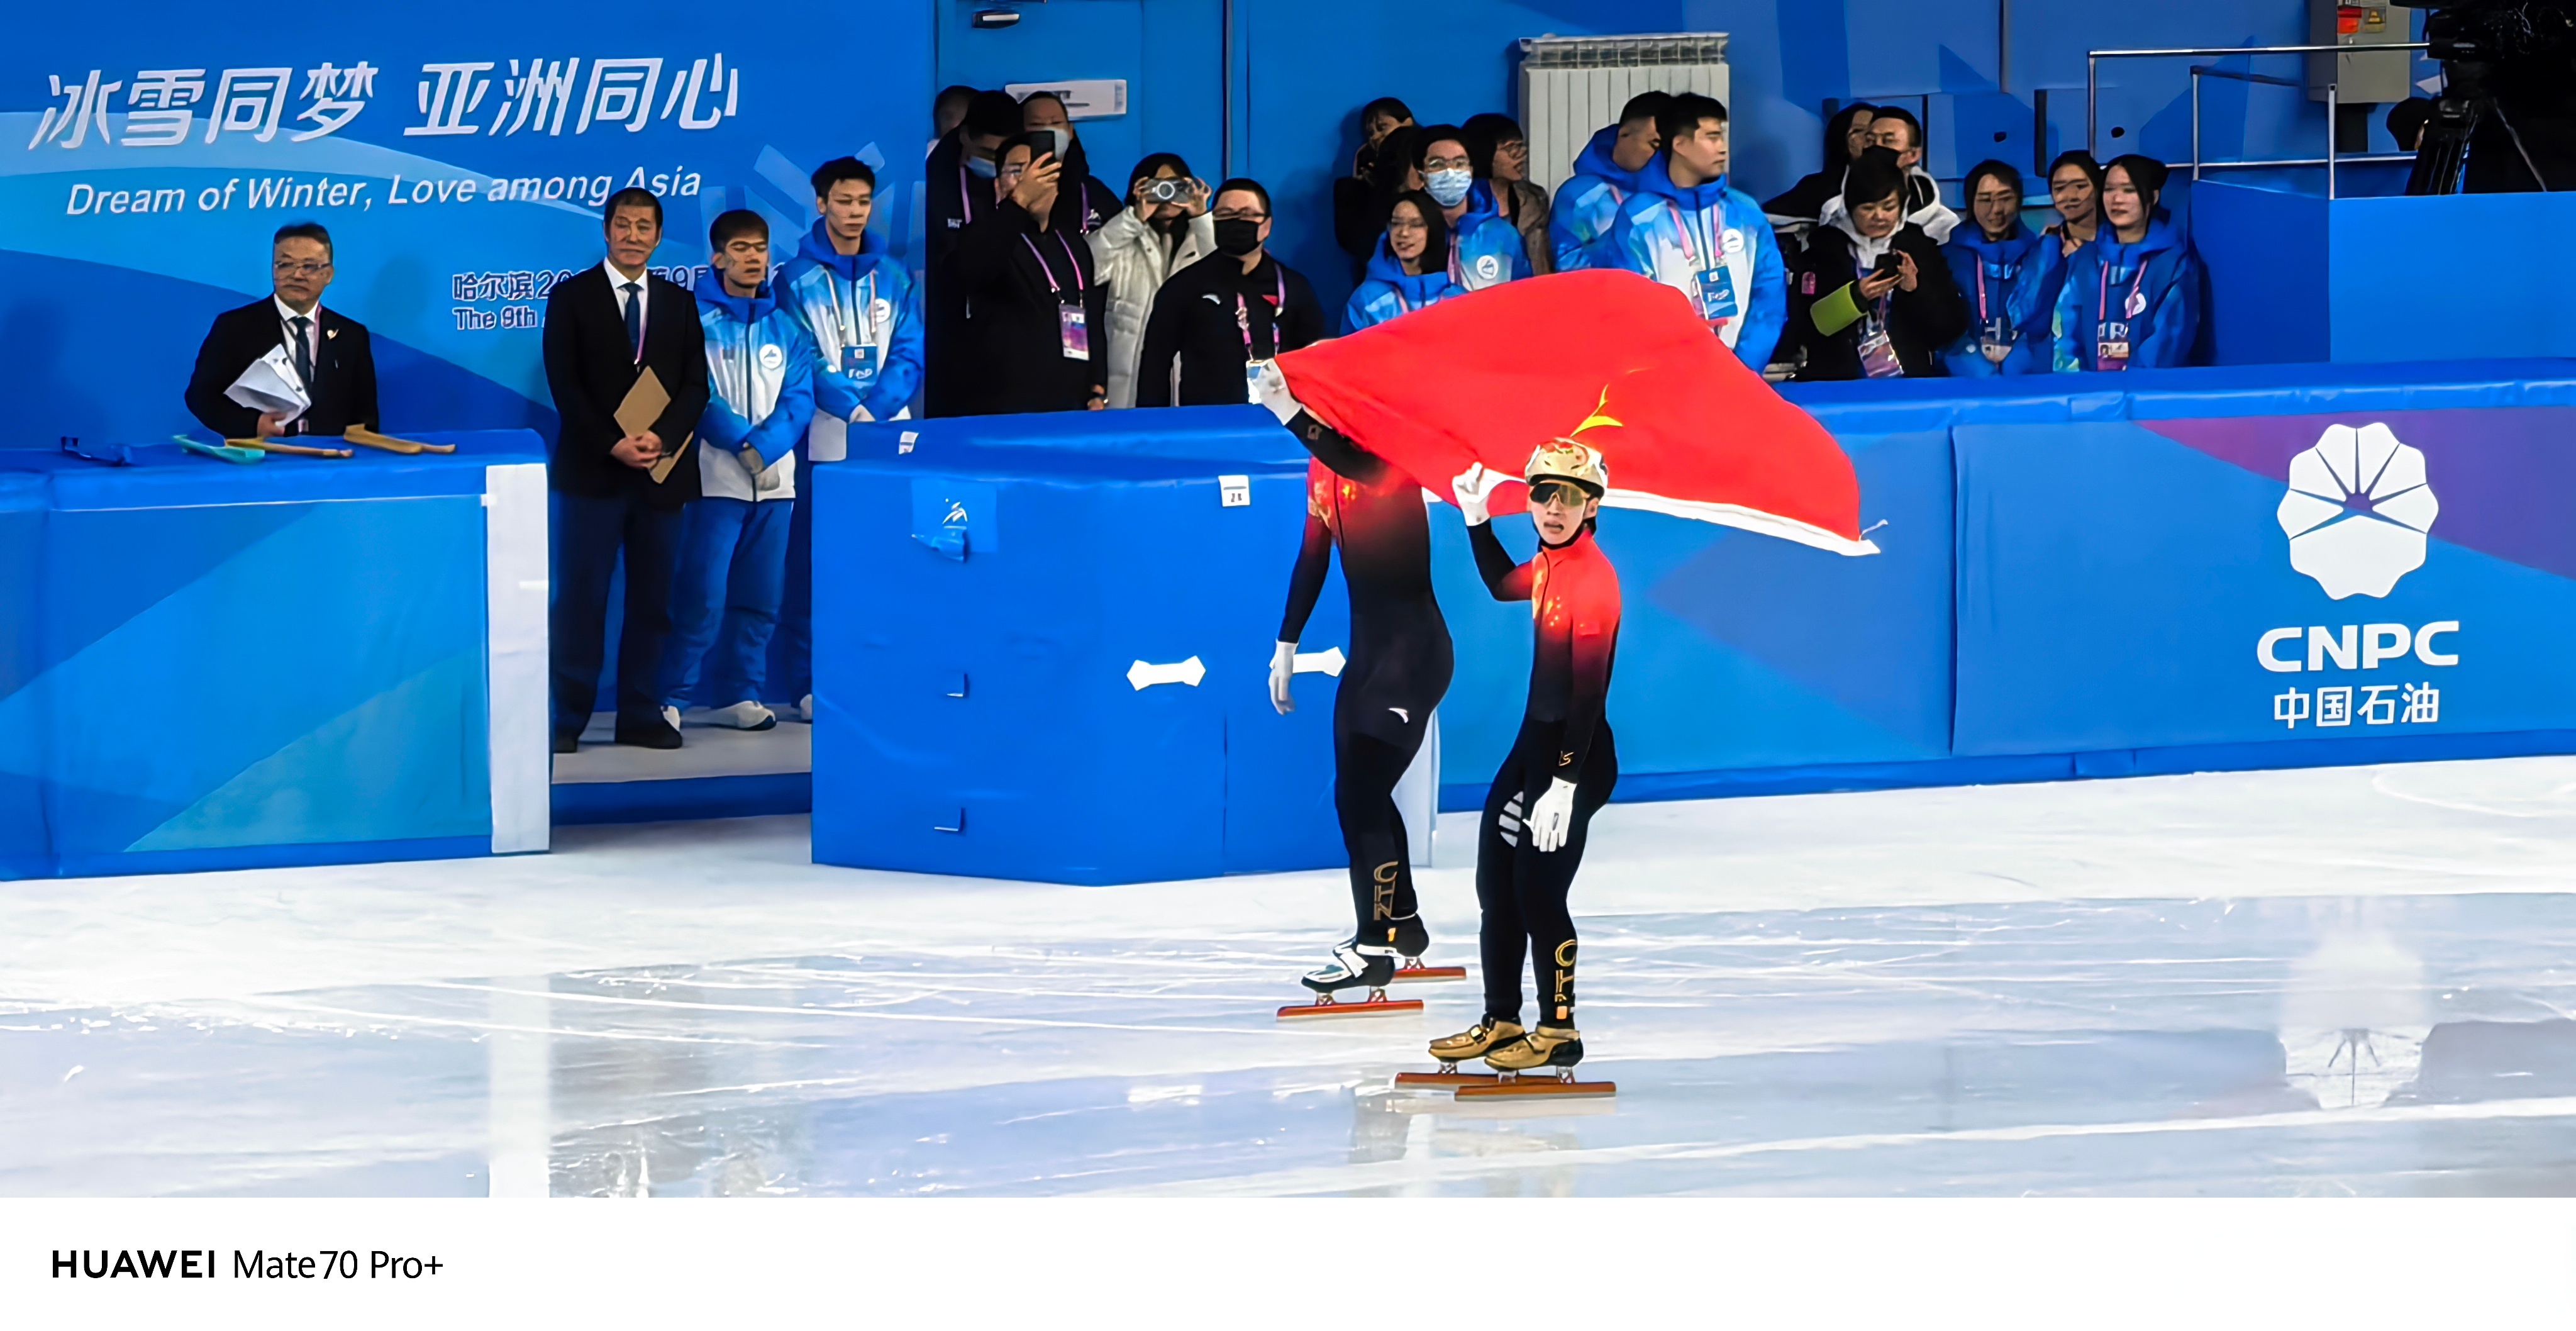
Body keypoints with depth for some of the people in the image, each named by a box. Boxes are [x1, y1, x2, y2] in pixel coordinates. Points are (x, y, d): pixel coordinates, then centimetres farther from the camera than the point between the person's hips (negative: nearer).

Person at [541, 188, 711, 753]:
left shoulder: (679, 303, 13)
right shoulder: (571, 298, 3)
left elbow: (696, 386, 6)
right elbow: (565, 384, -4)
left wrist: (661, 437, -12)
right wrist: (612, 445, -15)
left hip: (662, 471, 3)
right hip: (591, 471, -3)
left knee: (652, 600, 4)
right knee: (580, 599, -5)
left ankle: (642, 716, 8)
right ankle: (567, 720, -4)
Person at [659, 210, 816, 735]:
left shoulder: (787, 327, 12)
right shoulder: (698, 320, 1)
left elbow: (799, 397, 4)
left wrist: (767, 447, -11)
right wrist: (743, 442, -15)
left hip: (775, 479, 4)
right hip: (716, 477, -4)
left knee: (760, 595, 6)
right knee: (702, 593, -11)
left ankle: (740, 694, 15)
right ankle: (671, 696, -6)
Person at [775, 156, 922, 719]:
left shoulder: (894, 277, 12)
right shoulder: (798, 279, 3)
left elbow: (910, 353, 5)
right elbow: (803, 360, -5)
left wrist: (876, 408, -11)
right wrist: (851, 408, -16)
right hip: (824, 439, -3)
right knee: (814, 560, -3)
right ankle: (809, 682, 2)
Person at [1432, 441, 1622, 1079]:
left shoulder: (1593, 578, -20)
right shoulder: (1550, 563, 5)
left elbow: (1589, 690, -23)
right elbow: (1504, 585, 32)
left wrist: (1564, 784, -26)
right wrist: (1477, 518, 20)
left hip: (1577, 756, -9)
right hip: (1533, 743, 9)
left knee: (1538, 891, -6)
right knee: (1496, 884, 14)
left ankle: (1559, 1031, 7)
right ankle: (1501, 1022, 26)